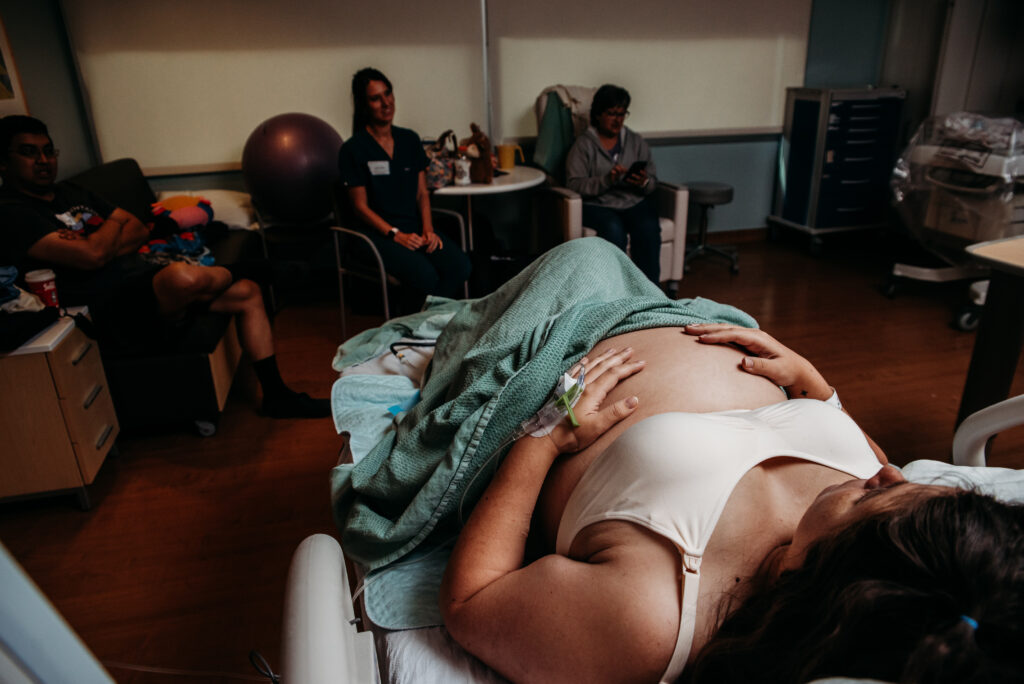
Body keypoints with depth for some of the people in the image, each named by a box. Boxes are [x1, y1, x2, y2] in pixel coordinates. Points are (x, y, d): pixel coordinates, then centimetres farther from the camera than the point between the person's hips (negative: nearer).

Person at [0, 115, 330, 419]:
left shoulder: (72, 194, 21)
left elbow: (140, 231, 14)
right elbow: (92, 256, -20)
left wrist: (101, 244, -7)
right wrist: (115, 222, 1)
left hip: (147, 282, 9)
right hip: (113, 308, -9)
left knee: (248, 293, 1)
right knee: (183, 275, -39)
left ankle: (276, 395, 4)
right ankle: (236, 269, -3)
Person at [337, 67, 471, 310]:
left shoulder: (410, 140, 13)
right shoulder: (353, 149, -2)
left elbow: (422, 193, 13)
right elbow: (361, 206, -4)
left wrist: (428, 229, -3)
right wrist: (396, 235, -14)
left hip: (415, 228, 5)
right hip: (379, 233, -5)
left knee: (460, 265, -22)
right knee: (425, 276, -30)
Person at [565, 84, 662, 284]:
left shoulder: (636, 141, 18)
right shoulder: (584, 145, 6)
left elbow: (653, 182, 14)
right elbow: (574, 184, -7)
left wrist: (644, 183, -11)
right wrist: (607, 180, -21)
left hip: (635, 202, 3)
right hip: (598, 205, -3)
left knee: (648, 229, -29)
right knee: (614, 230, -35)